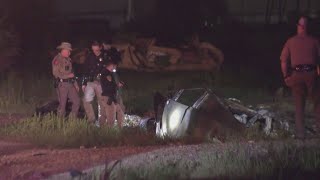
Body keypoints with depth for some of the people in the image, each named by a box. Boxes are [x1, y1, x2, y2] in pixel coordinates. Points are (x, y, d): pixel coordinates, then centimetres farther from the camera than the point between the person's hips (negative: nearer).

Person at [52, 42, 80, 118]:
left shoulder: (68, 59, 17)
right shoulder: (57, 60, -9)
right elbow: (56, 73, -17)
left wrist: (75, 84, 19)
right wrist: (68, 75, -12)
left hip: (70, 84, 8)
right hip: (62, 84, -8)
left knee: (77, 101, 4)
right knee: (62, 104, -3)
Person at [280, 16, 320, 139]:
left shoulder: (290, 42, 5)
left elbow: (283, 62, -1)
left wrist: (286, 76, 6)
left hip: (296, 74, 1)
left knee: (299, 105, 8)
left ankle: (300, 132, 6)